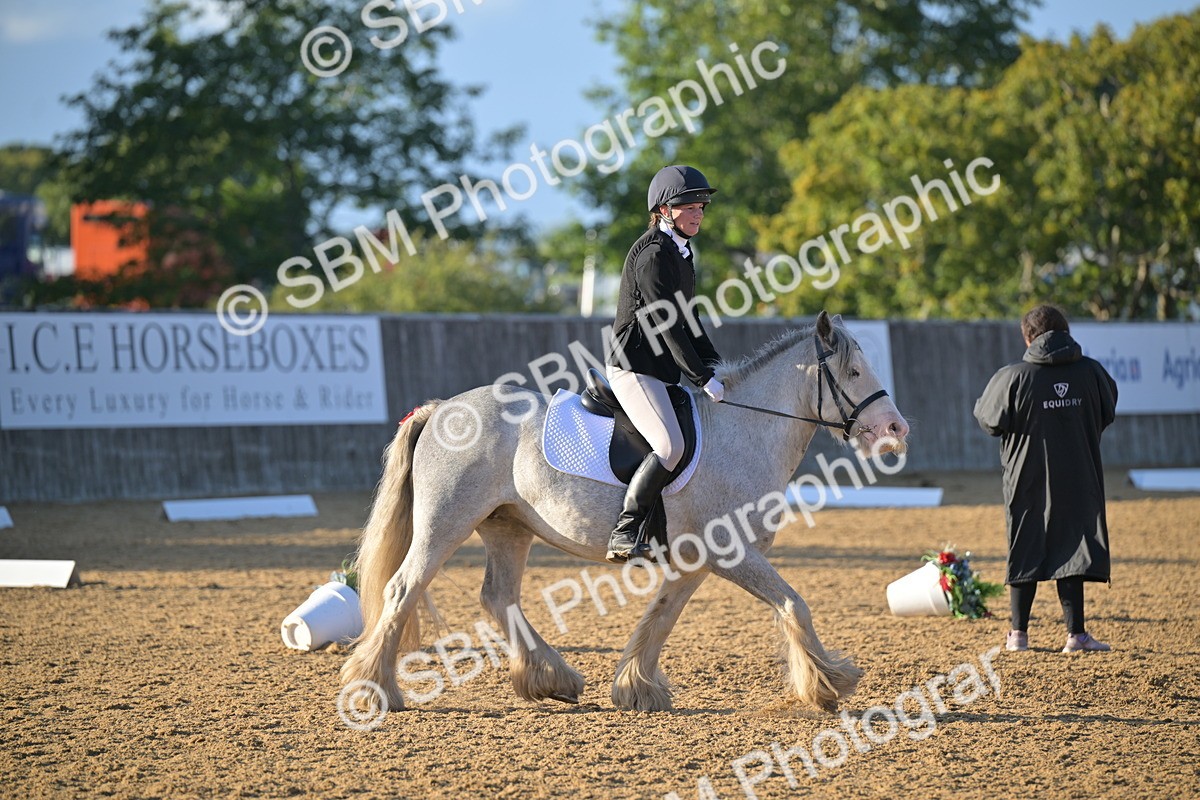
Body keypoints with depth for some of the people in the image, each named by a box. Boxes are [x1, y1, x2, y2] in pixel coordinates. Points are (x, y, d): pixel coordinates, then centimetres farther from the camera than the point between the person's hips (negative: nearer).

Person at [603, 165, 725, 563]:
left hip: (662, 369, 10)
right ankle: (625, 536, -24)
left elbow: (686, 318, 22)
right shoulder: (653, 254, -15)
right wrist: (704, 378, -17)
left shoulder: (680, 252, 16)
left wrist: (713, 365, 11)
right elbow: (667, 323, -19)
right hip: (633, 366, -10)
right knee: (670, 445, -24)